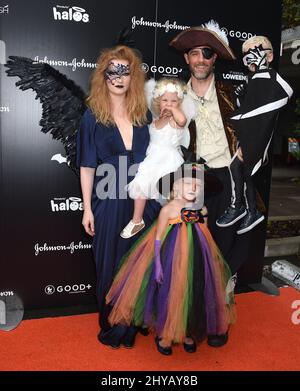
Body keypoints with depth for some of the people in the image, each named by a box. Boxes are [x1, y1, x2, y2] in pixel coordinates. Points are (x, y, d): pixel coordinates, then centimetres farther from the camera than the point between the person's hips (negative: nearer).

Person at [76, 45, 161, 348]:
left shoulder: (145, 114, 5)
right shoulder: (93, 116, -1)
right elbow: (87, 166, -1)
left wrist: (156, 197, 6)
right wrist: (87, 209, -5)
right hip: (109, 203, -2)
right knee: (111, 266, 9)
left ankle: (134, 324, 32)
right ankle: (111, 328, 32)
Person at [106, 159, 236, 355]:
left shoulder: (202, 210, -1)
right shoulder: (169, 209, -14)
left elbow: (206, 237, 10)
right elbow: (158, 238, -10)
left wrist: (210, 263, 13)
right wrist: (157, 265, -12)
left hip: (196, 260, 5)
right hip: (172, 258, -4)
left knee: (195, 293, 12)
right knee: (169, 293, 4)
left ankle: (188, 333, 34)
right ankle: (163, 335, 28)